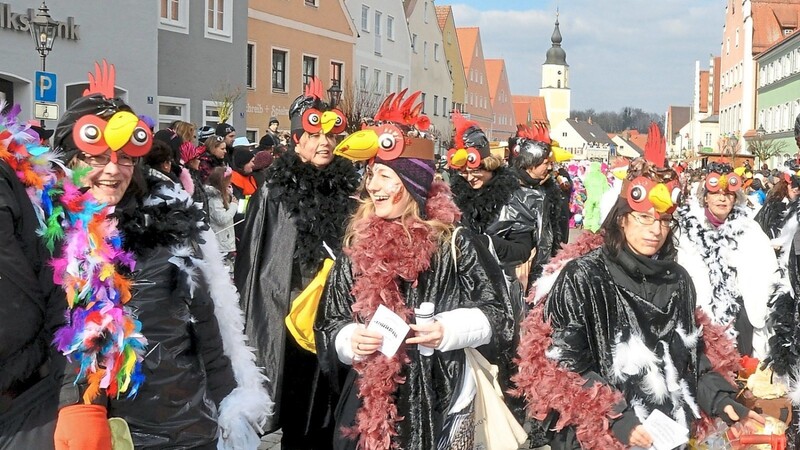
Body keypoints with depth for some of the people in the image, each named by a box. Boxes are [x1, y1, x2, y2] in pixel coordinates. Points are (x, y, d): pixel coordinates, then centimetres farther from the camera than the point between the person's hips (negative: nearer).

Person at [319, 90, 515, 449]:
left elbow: (497, 312, -3)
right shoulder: (357, 245, 4)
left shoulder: (453, 243, -6)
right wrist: (350, 340, -12)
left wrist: (450, 330, -18)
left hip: (441, 401, -3)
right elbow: (329, 325, 8)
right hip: (370, 403, 3)